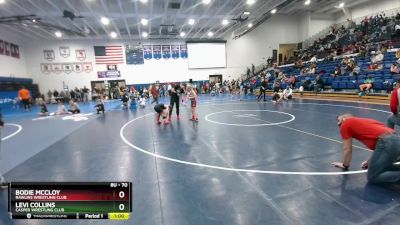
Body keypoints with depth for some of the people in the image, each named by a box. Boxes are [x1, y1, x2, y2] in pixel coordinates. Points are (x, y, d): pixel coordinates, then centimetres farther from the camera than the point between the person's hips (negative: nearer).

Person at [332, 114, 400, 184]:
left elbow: (347, 149, 12)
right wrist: (370, 161, 42)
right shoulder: (362, 121, 30)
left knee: (372, 177, -3)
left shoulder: (345, 124, 9)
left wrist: (345, 165, 27)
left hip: (386, 143, -9)